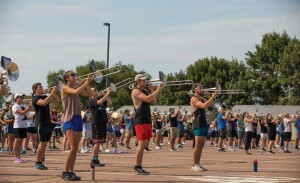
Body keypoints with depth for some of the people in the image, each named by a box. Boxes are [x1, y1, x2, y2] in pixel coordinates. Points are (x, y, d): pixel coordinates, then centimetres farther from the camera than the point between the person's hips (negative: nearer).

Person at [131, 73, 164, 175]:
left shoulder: (145, 91, 19)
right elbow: (147, 99, -24)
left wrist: (152, 90, 7)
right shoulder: (136, 91, -9)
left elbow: (154, 101, 15)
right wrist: (158, 90, -19)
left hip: (147, 121, 9)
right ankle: (137, 167, -9)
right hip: (140, 121, -9)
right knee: (142, 144, -13)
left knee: (144, 145, 8)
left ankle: (139, 167, 12)